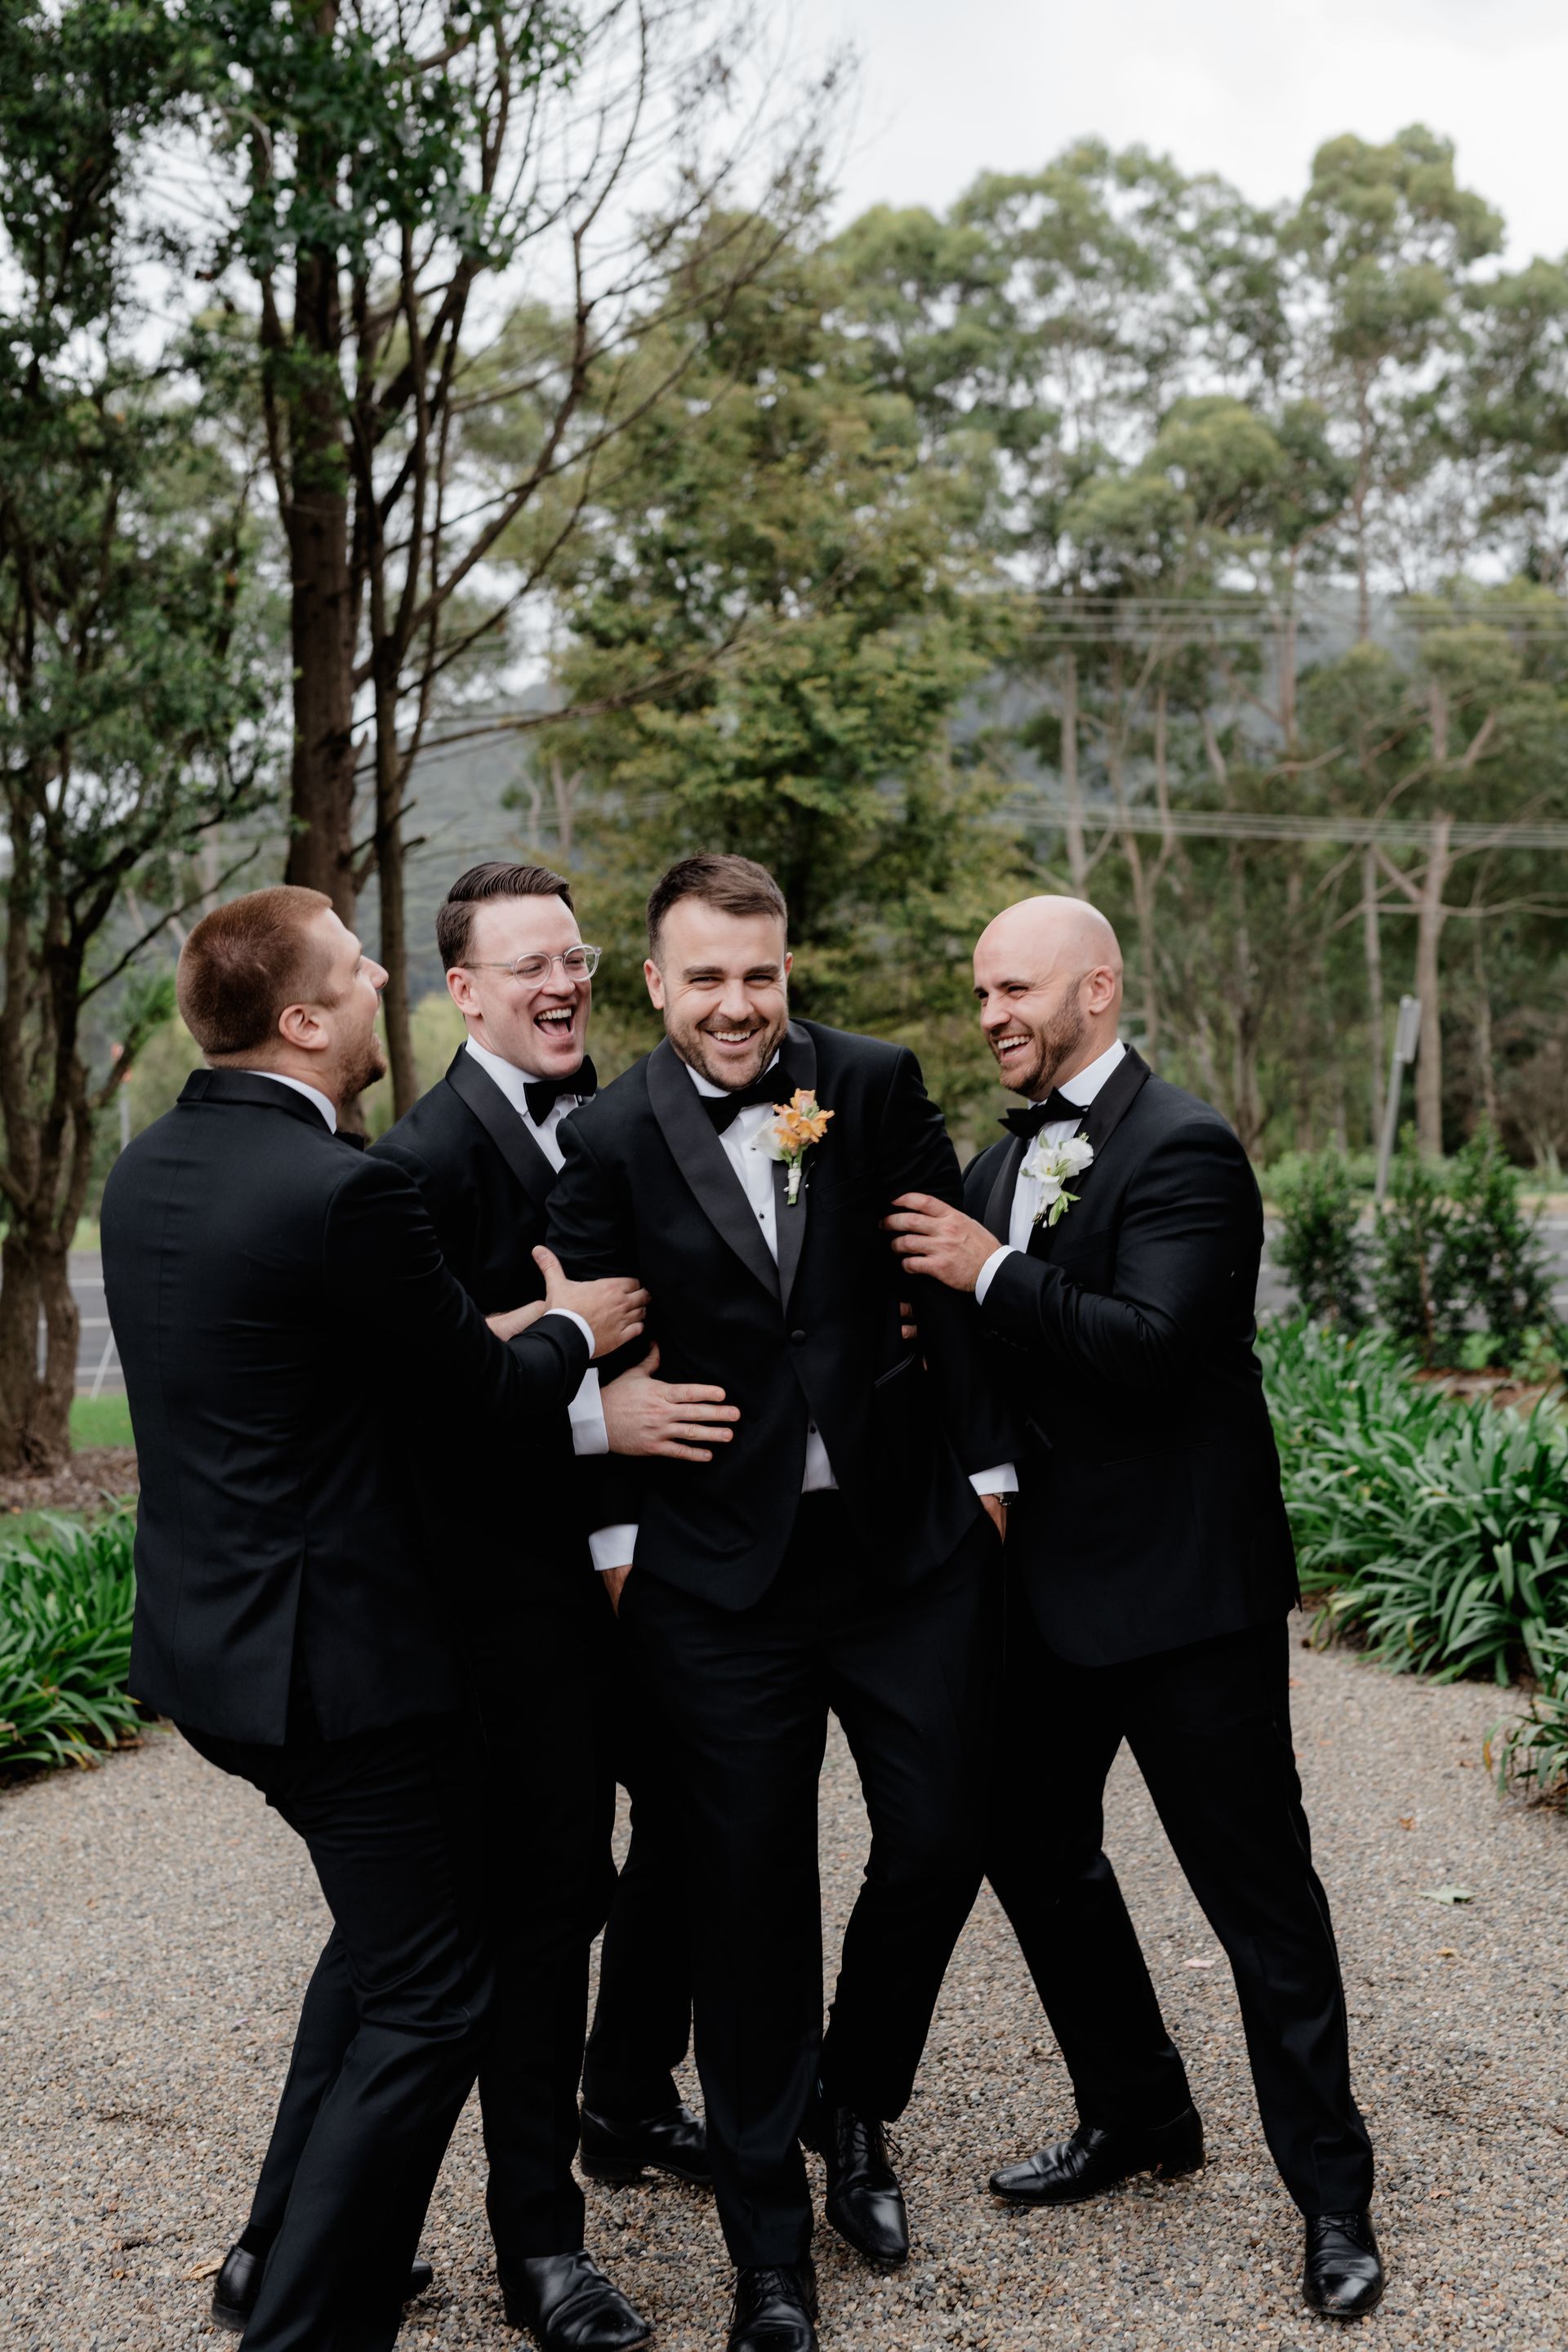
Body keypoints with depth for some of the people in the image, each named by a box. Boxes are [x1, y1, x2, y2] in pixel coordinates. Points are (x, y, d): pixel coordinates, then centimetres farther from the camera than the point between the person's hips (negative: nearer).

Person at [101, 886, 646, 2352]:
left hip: (205, 1629, 10)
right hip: (334, 1652, -10)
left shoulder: (145, 1171, 6)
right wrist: (572, 1330, 9)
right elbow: (489, 1391, -12)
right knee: (431, 1999, 3)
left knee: (382, 1931, 27)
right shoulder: (342, 1191, -22)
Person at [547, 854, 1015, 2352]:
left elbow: (953, 1276, 4)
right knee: (750, 1894, 6)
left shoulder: (877, 1087, 0)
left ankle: (851, 2104, 37)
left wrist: (985, 1466, 3)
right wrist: (617, 1539, -3)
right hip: (719, 1577, -2)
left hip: (905, 1540, 2)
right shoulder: (610, 1140, -4)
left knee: (938, 1842, 7)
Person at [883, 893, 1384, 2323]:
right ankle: (1138, 2116, 37)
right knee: (1035, 1851, 18)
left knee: (1260, 1892, 2)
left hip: (1184, 1588, -9)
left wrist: (992, 1275, -23)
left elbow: (1152, 1346, -26)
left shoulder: (1183, 1148, -14)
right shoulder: (1003, 1163, 13)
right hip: (1048, 1583, 9)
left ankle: (1331, 2191, 18)